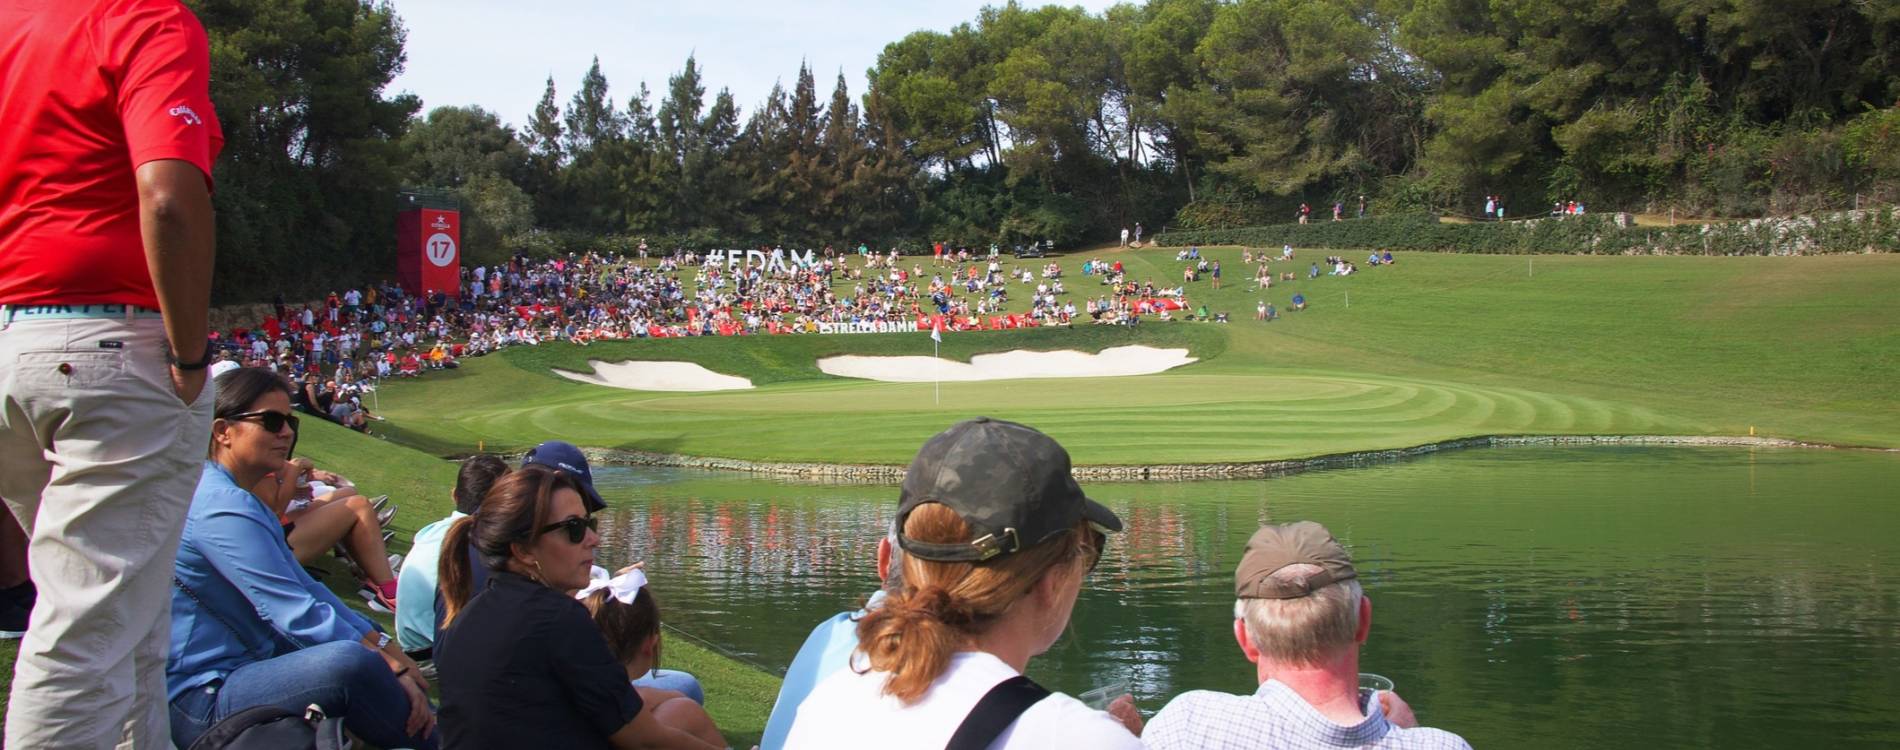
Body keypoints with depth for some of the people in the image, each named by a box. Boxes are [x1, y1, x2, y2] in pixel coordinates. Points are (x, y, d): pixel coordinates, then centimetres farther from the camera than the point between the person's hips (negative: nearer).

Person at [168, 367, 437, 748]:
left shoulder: (243, 501, 17)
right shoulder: (222, 508, -17)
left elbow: (305, 587, 14)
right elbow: (300, 615, -21)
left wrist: (384, 645, 3)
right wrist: (391, 666, -15)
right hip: (200, 700, -12)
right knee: (350, 661, -32)